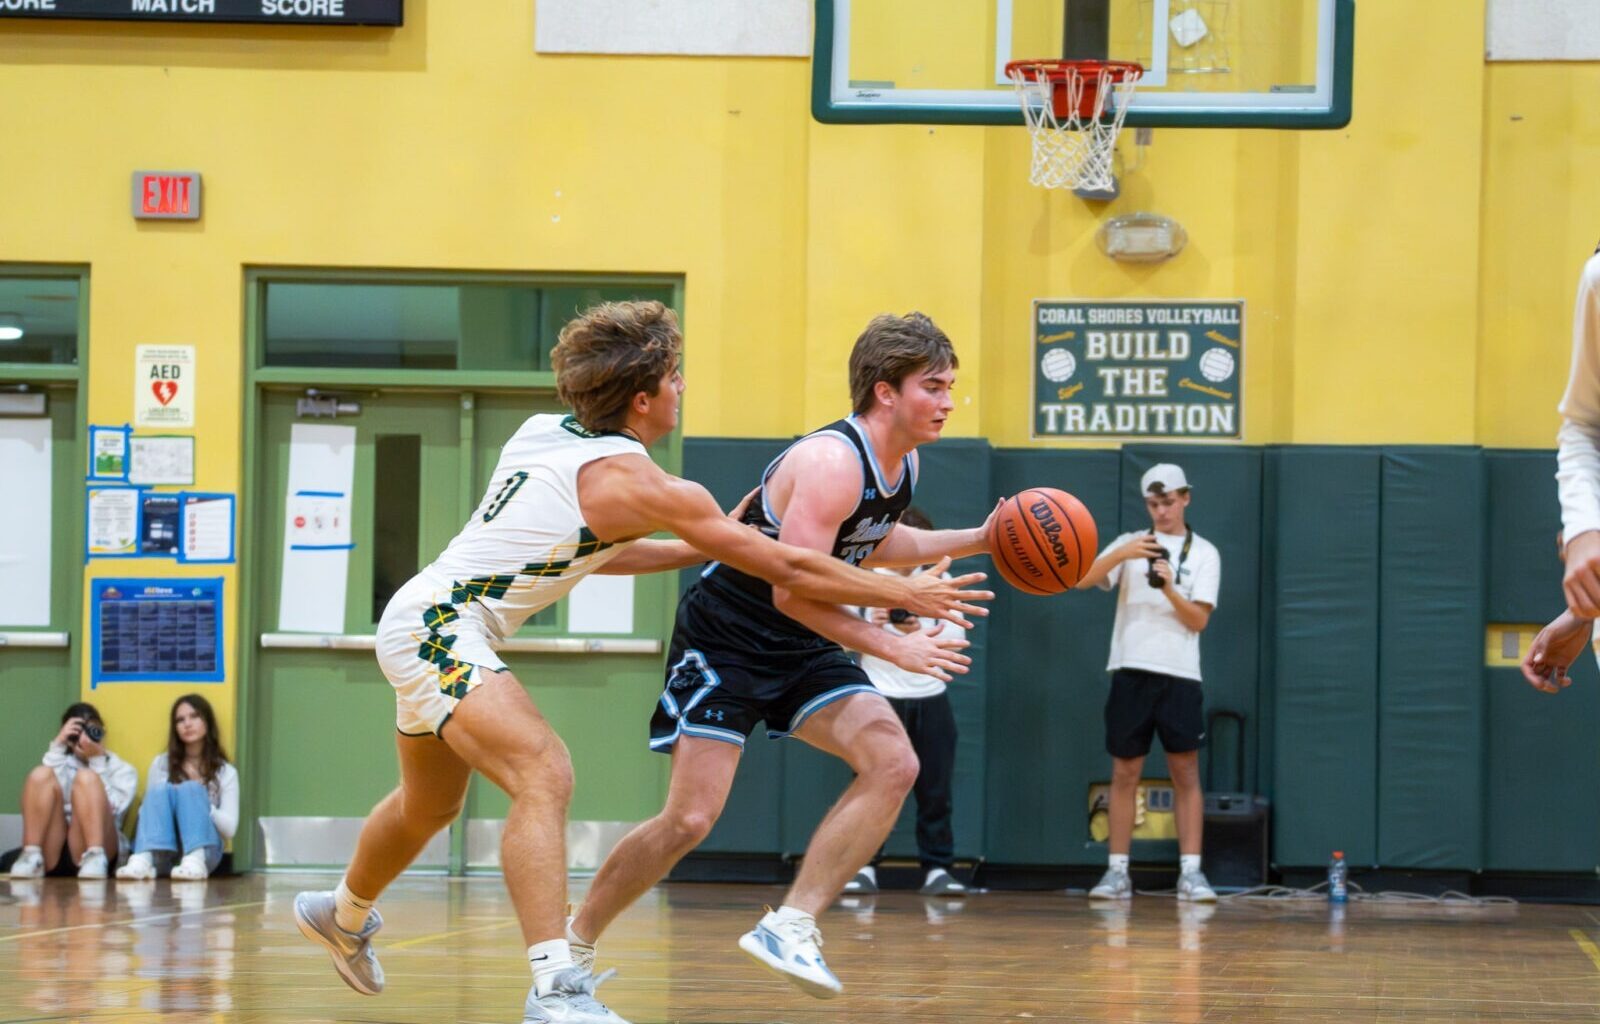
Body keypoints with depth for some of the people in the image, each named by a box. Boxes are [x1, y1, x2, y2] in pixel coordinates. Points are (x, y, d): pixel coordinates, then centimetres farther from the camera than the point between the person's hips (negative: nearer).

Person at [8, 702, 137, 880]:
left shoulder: (122, 770, 21)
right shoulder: (63, 763, 26)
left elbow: (110, 809, 0)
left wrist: (97, 761, -1)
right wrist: (58, 746, 1)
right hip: (52, 855, 2)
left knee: (87, 777, -23)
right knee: (41, 774, -17)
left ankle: (95, 858, -41)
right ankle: (31, 857, -30)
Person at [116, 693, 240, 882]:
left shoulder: (226, 772, 12)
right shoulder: (161, 764, 16)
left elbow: (229, 830, 4)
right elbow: (148, 808, 15)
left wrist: (196, 797, -10)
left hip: (204, 847, -1)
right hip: (162, 851, 1)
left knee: (189, 789, -26)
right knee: (160, 790, -25)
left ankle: (195, 861, -55)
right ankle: (143, 859, -54)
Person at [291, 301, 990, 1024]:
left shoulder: (544, 434, 8)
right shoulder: (638, 482, -16)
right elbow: (788, 568, -11)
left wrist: (703, 549, 23)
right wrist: (908, 594, -3)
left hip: (419, 622, 10)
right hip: (438, 624, -10)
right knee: (544, 778, -25)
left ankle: (343, 917, 56)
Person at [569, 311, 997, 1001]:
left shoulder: (903, 463, 3)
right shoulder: (832, 463, -26)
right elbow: (794, 592, -29)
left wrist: (976, 541, 14)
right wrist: (893, 648, -25)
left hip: (803, 648, 8)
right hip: (726, 639, -8)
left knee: (893, 764, -14)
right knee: (690, 820, -12)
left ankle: (791, 926, -14)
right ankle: (576, 940, 10)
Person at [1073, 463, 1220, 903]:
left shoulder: (1203, 553, 7)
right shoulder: (1130, 544, 10)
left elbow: (1199, 620, -1)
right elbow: (1082, 580, -6)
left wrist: (1169, 589, -18)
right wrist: (1122, 555, -21)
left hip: (1179, 674, -1)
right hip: (1131, 671, 1)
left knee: (1186, 772, -3)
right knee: (1125, 772, 2)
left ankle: (1191, 872, -3)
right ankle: (1117, 872, 5)